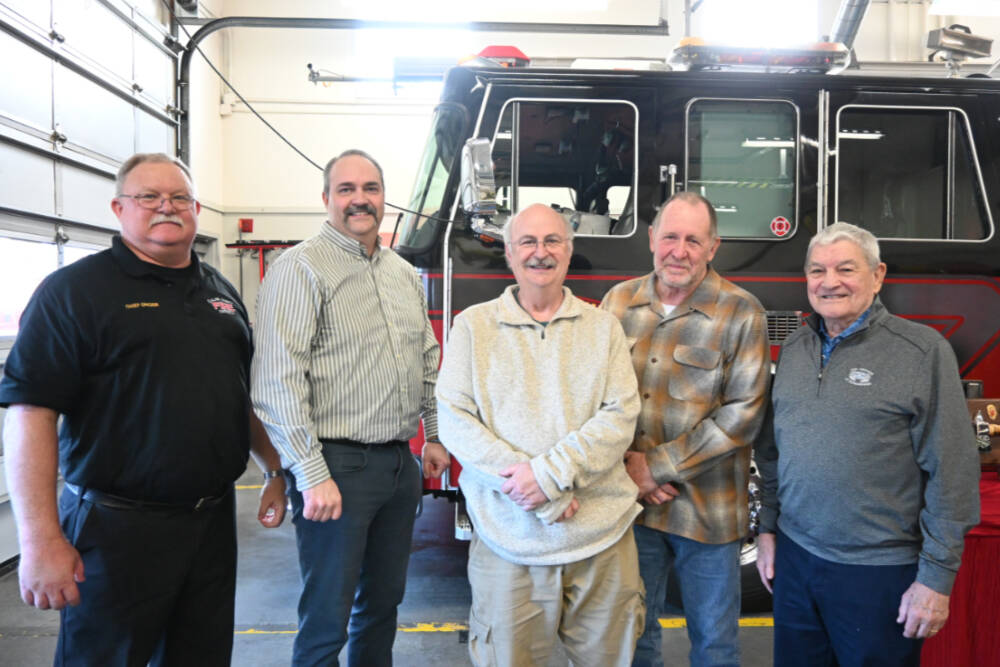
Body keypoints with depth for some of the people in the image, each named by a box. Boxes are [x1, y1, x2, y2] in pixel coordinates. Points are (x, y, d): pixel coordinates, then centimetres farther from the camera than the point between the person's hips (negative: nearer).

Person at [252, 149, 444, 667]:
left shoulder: (404, 274, 13)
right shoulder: (301, 268, -10)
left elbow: (428, 362, 21)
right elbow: (279, 382, -17)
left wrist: (435, 434, 15)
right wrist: (312, 475, -20)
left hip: (401, 465, 7)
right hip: (338, 467, -7)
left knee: (384, 602, 20)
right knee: (327, 620, 5)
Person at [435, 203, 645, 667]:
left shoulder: (602, 327, 7)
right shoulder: (473, 325, 2)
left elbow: (621, 415, -3)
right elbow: (454, 421, -6)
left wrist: (550, 473, -17)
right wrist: (536, 492, -14)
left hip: (602, 539, 2)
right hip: (508, 539, -1)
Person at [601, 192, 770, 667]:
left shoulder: (741, 313, -8)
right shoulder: (619, 301, 3)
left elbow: (742, 414, -13)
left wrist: (659, 467, -15)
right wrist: (626, 462, -10)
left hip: (706, 507, -2)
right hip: (630, 502, 3)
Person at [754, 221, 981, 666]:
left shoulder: (923, 350, -10)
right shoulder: (794, 348, 6)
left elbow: (951, 472, -11)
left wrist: (937, 576, -11)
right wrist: (768, 528, 11)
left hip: (879, 571, -4)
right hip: (794, 558, 5)